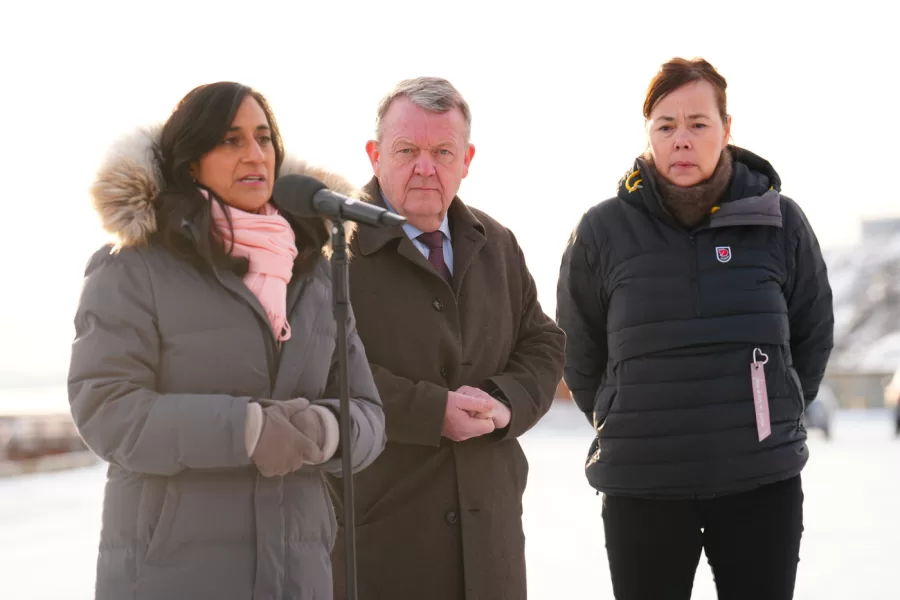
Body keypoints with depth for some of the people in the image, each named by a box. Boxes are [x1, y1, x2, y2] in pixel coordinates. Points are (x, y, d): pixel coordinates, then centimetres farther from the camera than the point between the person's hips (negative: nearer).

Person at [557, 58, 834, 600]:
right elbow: (579, 353, 8)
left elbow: (813, 336, 11)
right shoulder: (604, 230, -4)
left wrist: (772, 416, 13)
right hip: (642, 487, 0)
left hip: (763, 481, 1)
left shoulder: (779, 221, -2)